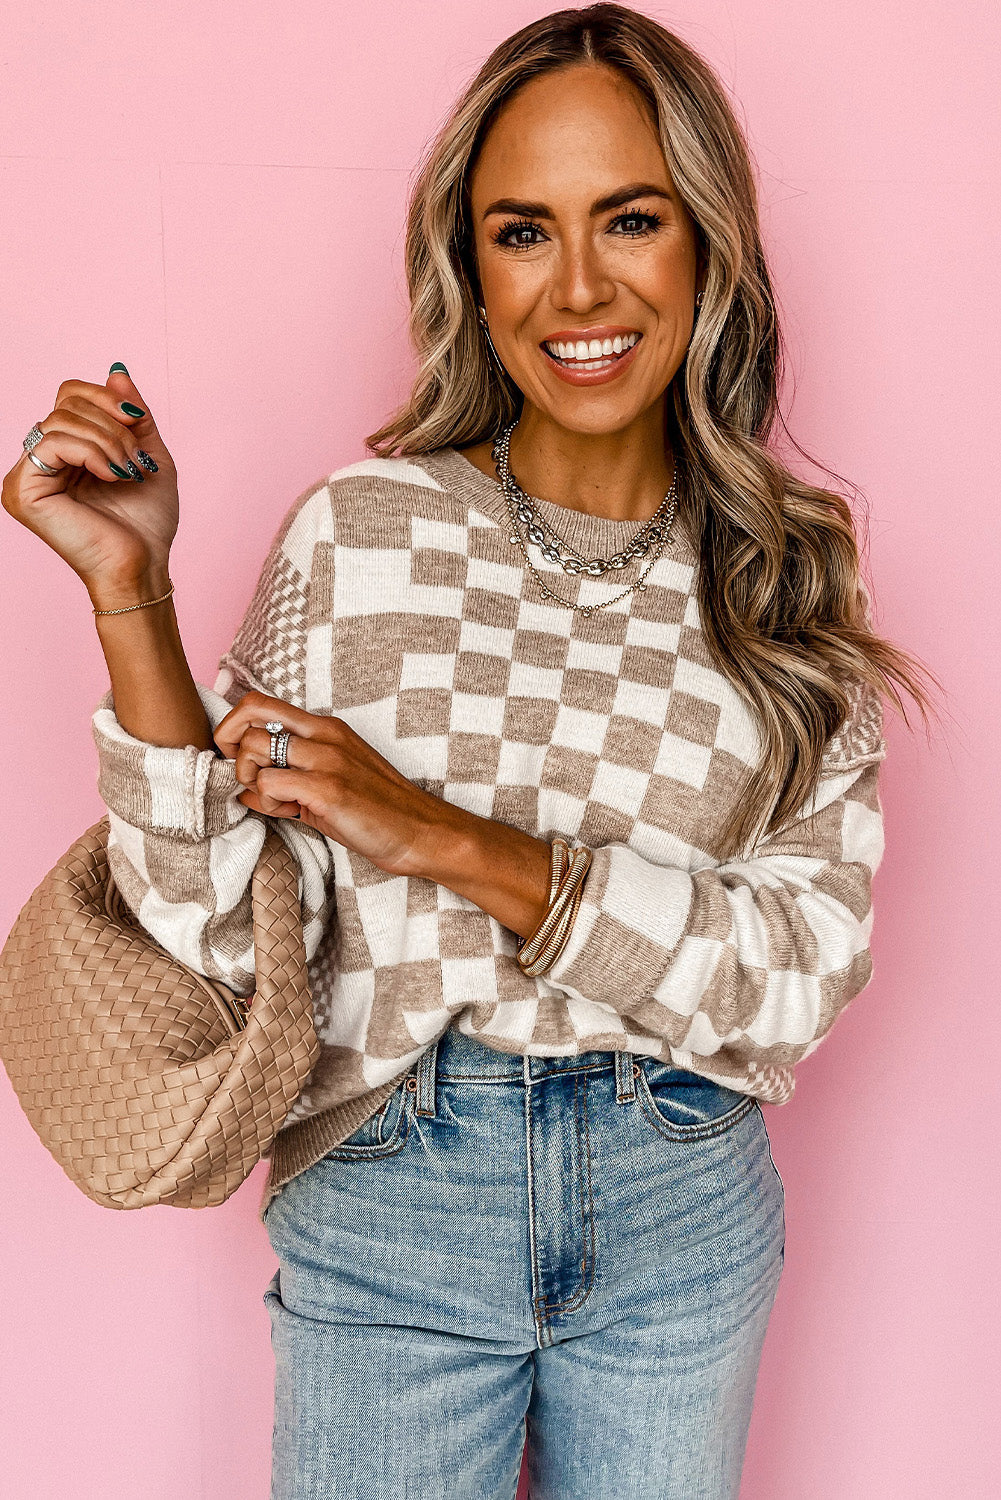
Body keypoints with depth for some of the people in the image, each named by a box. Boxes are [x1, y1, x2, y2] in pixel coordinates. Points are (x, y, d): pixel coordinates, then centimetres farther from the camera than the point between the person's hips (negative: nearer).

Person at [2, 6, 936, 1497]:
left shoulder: (787, 571, -4)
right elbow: (225, 943, -11)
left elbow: (809, 969, -13)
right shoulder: (358, 533, -9)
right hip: (391, 1210, -2)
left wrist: (447, 841, -22)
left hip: (688, 1220, 2)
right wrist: (131, 594, -20)